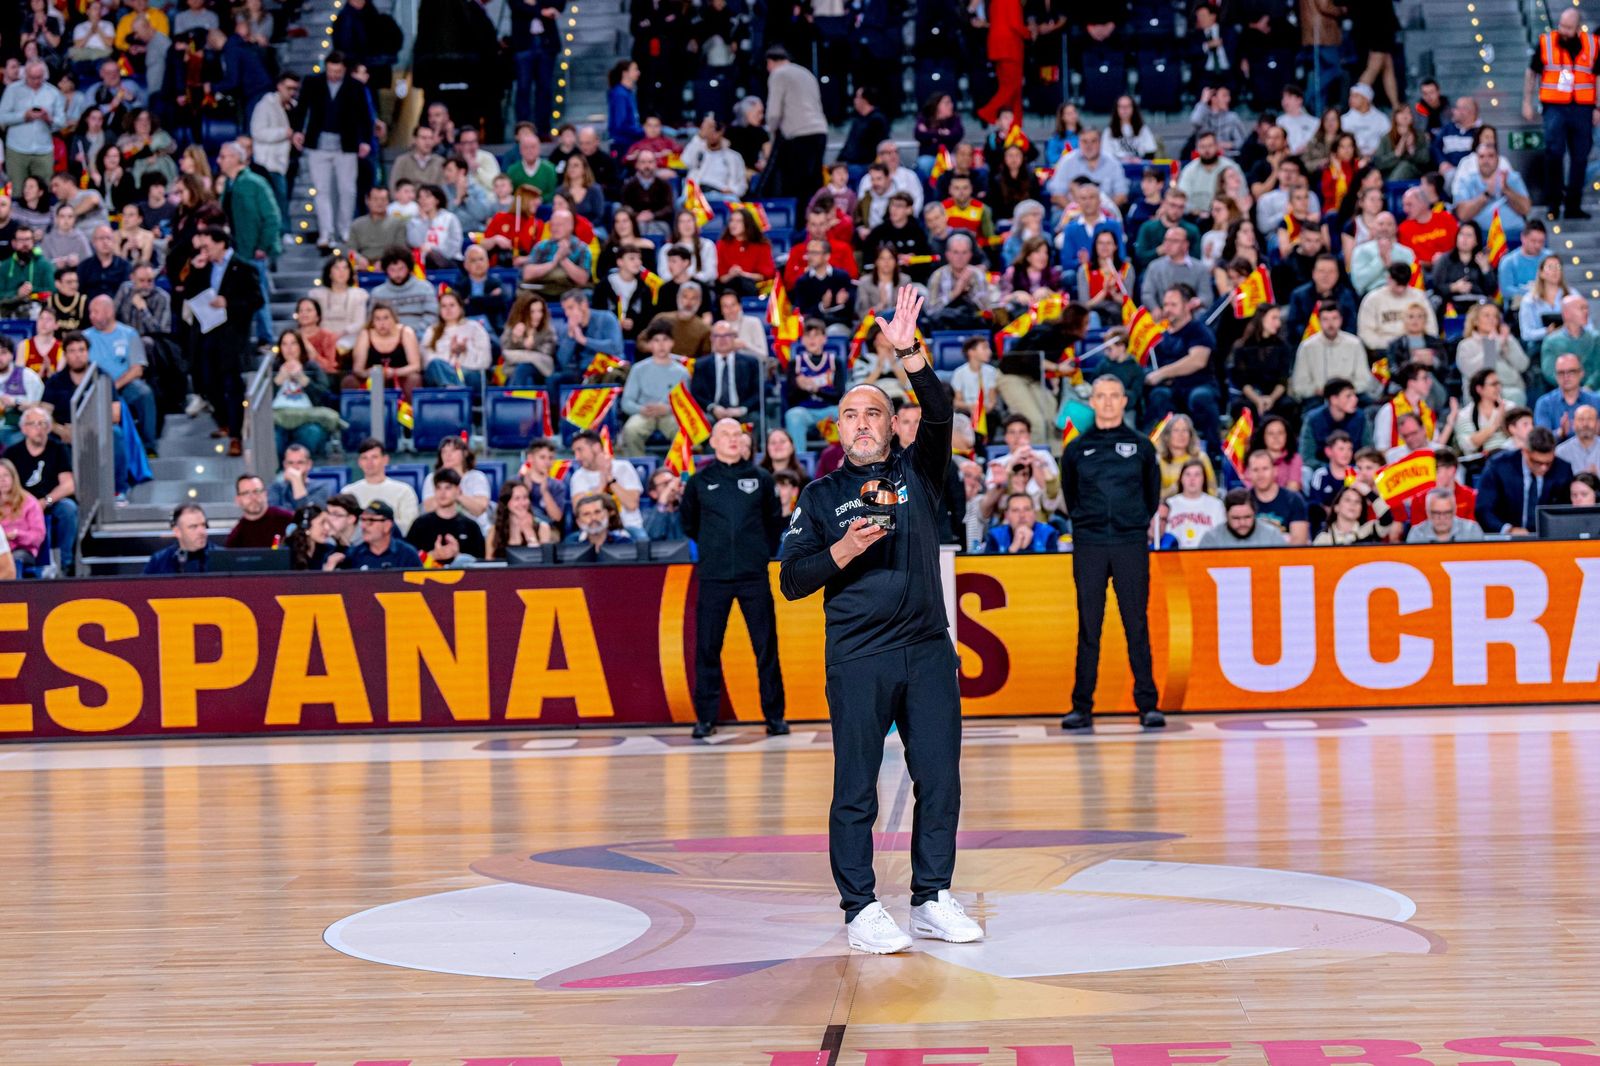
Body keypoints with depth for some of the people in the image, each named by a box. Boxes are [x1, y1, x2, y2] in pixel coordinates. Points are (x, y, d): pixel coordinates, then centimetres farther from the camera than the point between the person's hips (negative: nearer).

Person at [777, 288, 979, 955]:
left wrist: (909, 354, -20)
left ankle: (932, 900, 12)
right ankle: (861, 909, 4)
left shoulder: (918, 474, 12)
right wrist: (841, 552, -11)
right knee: (856, 788, -2)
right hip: (857, 660, -2)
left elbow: (939, 417, -8)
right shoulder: (820, 497, 10)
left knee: (940, 780, 3)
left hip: (928, 651, 2)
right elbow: (791, 581, 5)